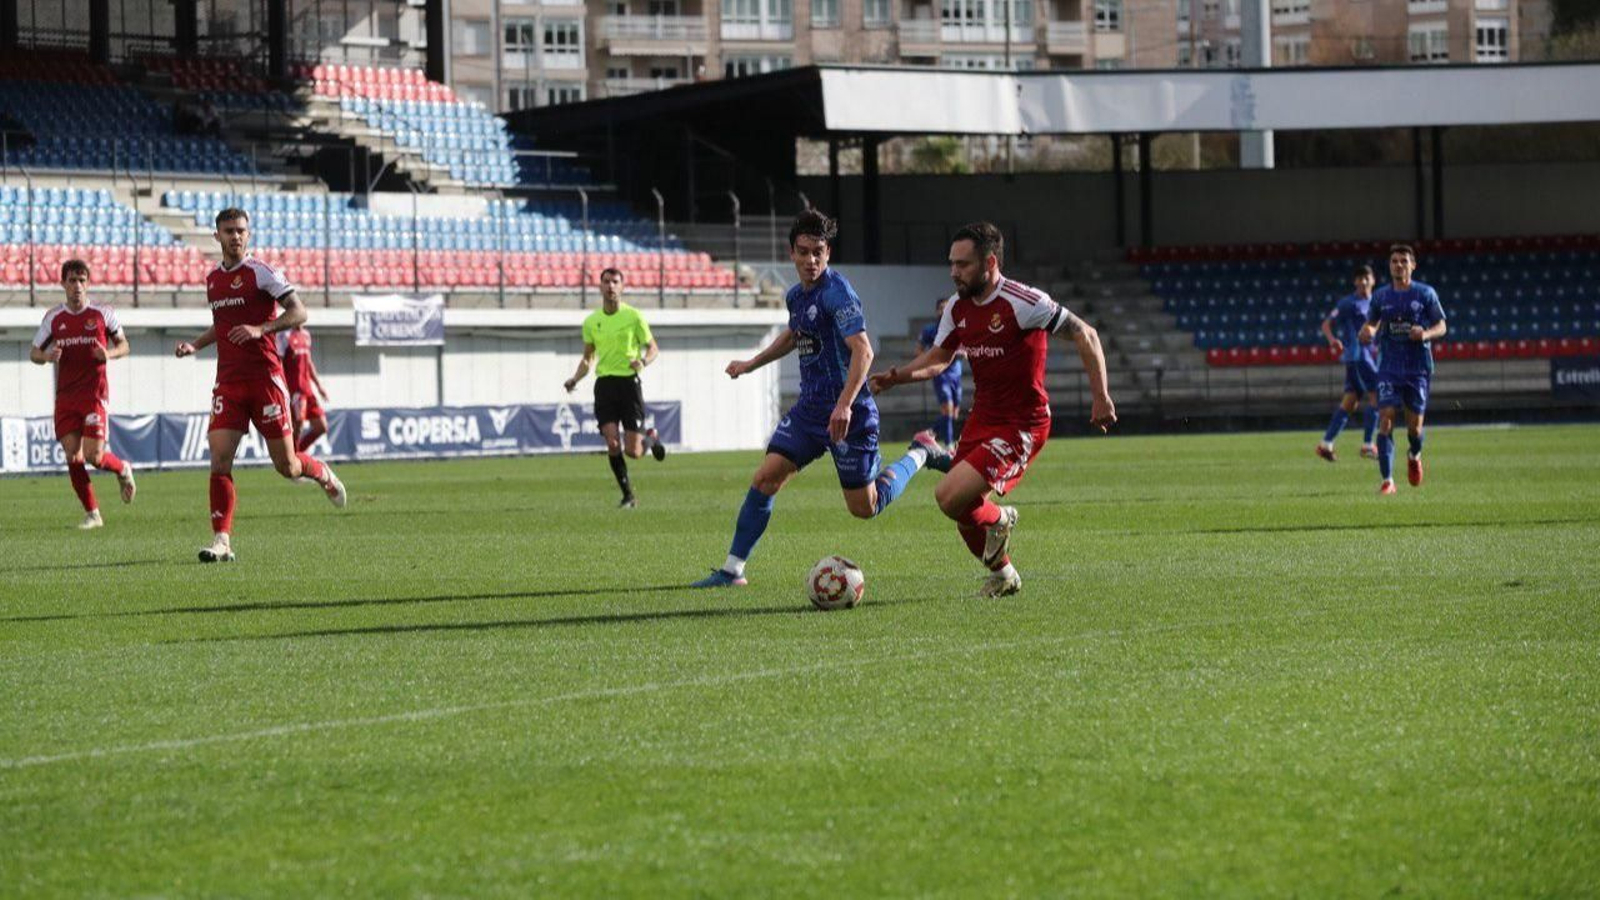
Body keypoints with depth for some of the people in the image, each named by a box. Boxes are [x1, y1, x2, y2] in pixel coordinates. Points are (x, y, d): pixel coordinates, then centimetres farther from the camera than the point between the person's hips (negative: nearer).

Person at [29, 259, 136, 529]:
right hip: (65, 395, 3)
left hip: (94, 392, -3)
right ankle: (92, 513, 8)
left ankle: (122, 469, 23)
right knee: (72, 458, -4)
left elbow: (123, 345, 10)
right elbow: (34, 353, 14)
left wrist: (109, 353, -13)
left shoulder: (103, 314, 0)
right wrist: (47, 357, -10)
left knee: (93, 455, -12)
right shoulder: (54, 317, 6)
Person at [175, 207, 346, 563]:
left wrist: (260, 329, -24)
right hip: (228, 383, 5)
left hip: (265, 378, -5)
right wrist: (195, 345, 13)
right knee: (219, 459, -11)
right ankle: (221, 540, -11)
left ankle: (323, 473, 35)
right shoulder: (213, 279, 13)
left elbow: (299, 312, -11)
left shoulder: (260, 272, -6)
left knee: (287, 465, 1)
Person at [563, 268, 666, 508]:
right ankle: (628, 495, 2)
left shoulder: (633, 317, -2)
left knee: (632, 451, -5)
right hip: (604, 384, 3)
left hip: (629, 382, -3)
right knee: (613, 444, -11)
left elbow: (653, 348, 4)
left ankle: (651, 438, 31)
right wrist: (575, 379, 1)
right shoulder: (591, 322, 9)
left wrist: (643, 361, -19)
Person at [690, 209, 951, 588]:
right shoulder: (796, 296, 10)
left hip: (847, 414, -7)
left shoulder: (837, 292, -16)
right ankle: (733, 569, -1)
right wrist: (751, 364, 37)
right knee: (765, 478, -5)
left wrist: (845, 404, -35)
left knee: (864, 508, 2)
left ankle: (919, 455, 25)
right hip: (808, 408, 7)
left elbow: (862, 351, -25)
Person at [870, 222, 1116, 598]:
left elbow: (1085, 335, -16)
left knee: (950, 497, -21)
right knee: (964, 516, 11)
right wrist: (899, 375, -2)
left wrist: (1100, 396, -20)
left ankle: (998, 520, 11)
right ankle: (1003, 575, 38)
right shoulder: (957, 308, 3)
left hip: (1021, 427, -8)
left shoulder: (1022, 303, -20)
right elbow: (939, 357, 17)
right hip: (981, 420, 8)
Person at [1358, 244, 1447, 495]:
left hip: (1418, 368, -1)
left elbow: (1441, 326, 3)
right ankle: (1387, 480, -13)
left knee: (1415, 426, 2)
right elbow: (1371, 324, 17)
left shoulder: (1425, 294, 0)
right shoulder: (1381, 297, 6)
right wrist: (1367, 333, -7)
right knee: (1385, 420, -13)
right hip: (1389, 368, 1)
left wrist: (1426, 334, -18)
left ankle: (1414, 456, 38)